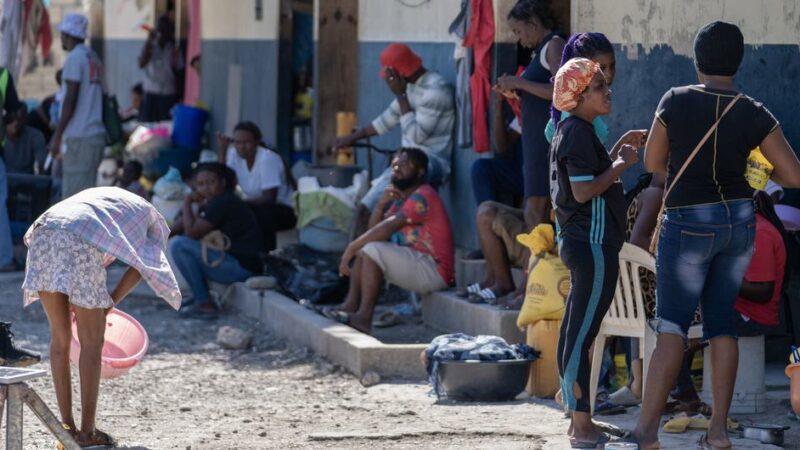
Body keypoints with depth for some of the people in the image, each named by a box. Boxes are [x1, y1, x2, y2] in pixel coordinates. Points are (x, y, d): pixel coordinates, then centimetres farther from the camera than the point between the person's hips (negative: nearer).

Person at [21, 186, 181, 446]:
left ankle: (67, 428, 17)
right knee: (92, 341, 5)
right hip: (80, 243, -5)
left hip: (43, 233, 6)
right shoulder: (153, 221, 28)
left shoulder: (103, 196, 42)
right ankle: (87, 431, 8)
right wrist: (109, 304, 9)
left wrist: (71, 302, 30)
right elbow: (141, 268, 9)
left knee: (60, 337, 15)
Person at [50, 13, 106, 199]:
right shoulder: (93, 58, 16)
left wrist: (57, 135, -12)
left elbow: (70, 100, -15)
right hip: (96, 134, 9)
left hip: (78, 138, -9)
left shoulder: (75, 58, -9)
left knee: (74, 194, -7)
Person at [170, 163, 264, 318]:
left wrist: (187, 202, -7)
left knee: (178, 245, -16)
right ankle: (200, 296, 15)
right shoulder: (210, 204, 13)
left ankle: (204, 304, -11)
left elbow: (192, 232, -19)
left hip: (241, 267, -11)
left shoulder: (223, 203, -17)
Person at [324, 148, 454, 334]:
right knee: (364, 247, 8)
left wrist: (351, 249, -18)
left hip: (435, 271, -10)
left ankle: (364, 317, -26)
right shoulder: (400, 198, 17)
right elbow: (374, 228, 10)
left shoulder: (422, 196, -13)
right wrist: (381, 204, -8)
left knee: (372, 249, -23)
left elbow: (388, 228, -21)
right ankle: (352, 304, -6)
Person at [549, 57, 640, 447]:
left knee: (573, 334, 12)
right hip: (593, 245, -11)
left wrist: (615, 156, 12)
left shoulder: (572, 131, 15)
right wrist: (621, 165, -14)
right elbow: (584, 191, -22)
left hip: (580, 243, 11)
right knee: (581, 335, -8)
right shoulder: (579, 133, -15)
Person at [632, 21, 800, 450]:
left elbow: (653, 163, 1)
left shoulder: (676, 101, -10)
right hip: (739, 221, 3)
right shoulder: (754, 114, -5)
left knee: (671, 324, -2)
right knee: (722, 321, 11)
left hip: (689, 223, -3)